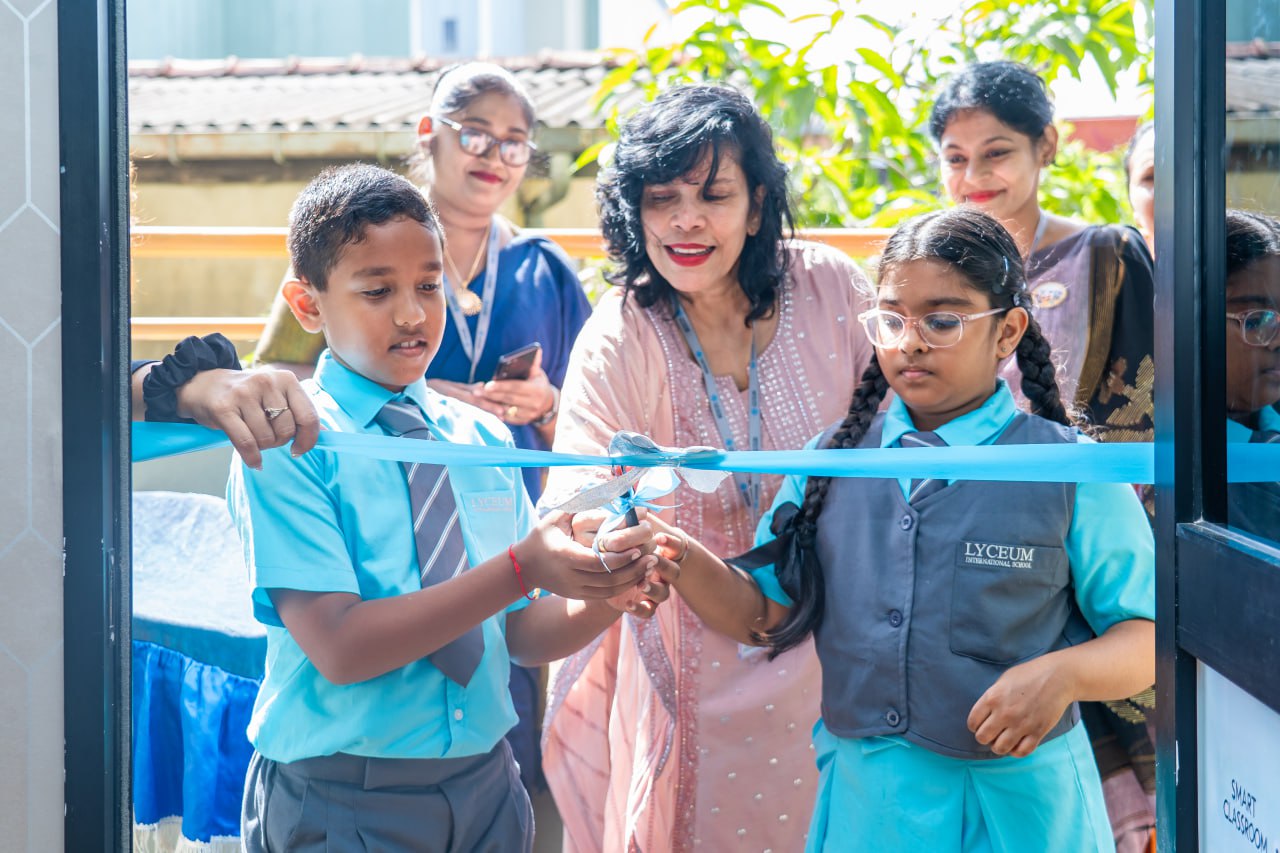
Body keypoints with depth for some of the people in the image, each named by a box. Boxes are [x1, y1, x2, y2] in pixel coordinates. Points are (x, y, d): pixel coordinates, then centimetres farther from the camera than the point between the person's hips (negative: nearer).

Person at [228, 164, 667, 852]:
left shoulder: (483, 439, 6)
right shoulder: (284, 445, -11)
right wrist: (522, 569, -25)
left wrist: (608, 595, -15)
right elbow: (339, 647, -20)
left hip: (485, 789, 5)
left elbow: (521, 634, 5)